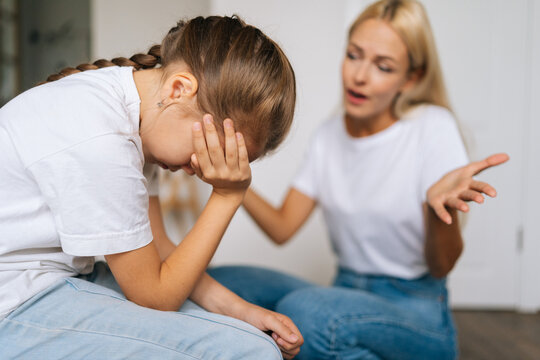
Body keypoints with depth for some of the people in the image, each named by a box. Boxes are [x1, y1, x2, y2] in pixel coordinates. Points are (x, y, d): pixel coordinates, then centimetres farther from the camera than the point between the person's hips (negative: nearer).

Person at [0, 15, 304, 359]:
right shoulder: (98, 140, -28)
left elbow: (156, 246, 4)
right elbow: (155, 297, -16)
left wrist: (236, 308, -6)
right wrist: (227, 196, -17)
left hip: (62, 277, 8)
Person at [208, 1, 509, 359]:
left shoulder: (432, 127, -12)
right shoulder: (329, 136, 5)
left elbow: (441, 267, -13)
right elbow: (282, 228, 3)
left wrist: (440, 207, -35)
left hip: (417, 315, -5)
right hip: (346, 295, 5)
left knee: (304, 309, -35)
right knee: (214, 283, -13)